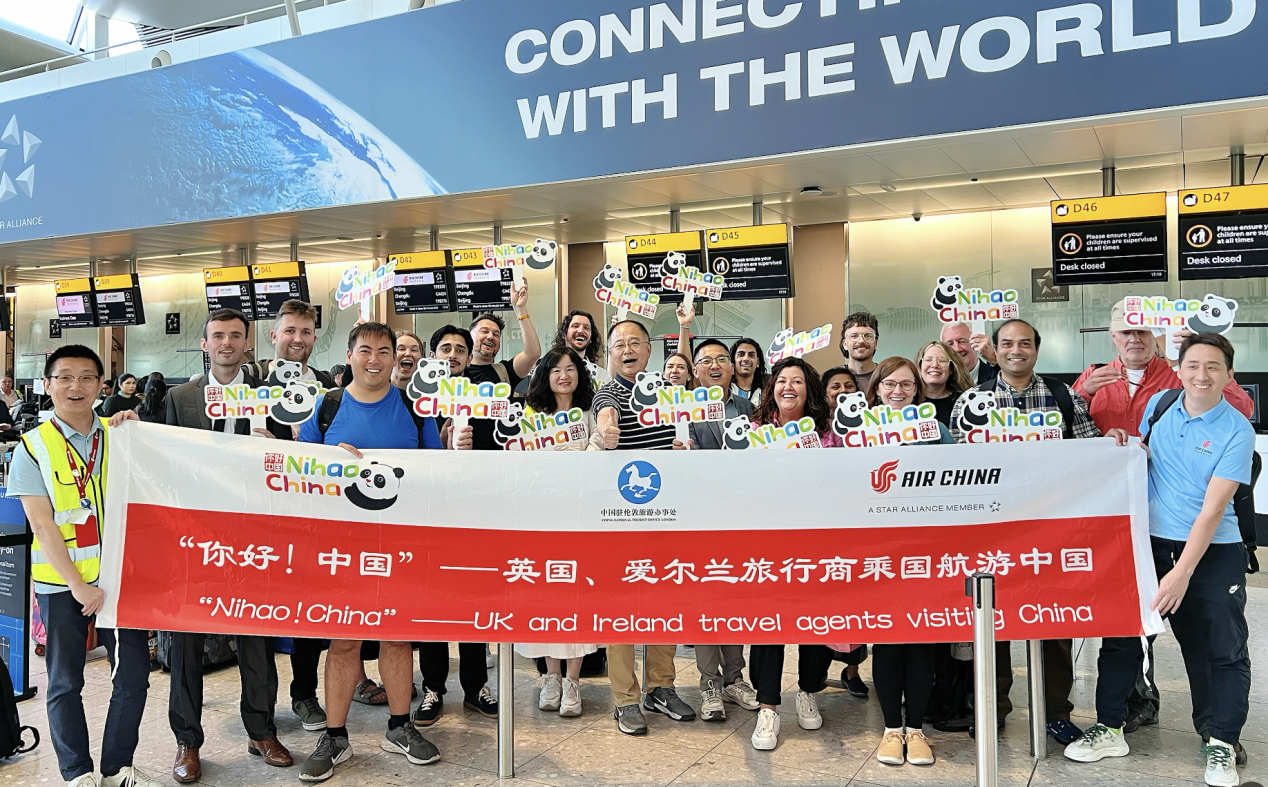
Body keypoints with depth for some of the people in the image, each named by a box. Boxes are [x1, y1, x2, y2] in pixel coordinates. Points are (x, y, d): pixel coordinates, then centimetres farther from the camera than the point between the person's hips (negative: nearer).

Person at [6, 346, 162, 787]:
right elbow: (42, 524, -8)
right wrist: (78, 585, -14)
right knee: (65, 683, 9)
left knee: (134, 676, 4)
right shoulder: (32, 448, -2)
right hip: (61, 583, -2)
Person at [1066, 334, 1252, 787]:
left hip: (1211, 551, -4)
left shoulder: (1236, 431, -11)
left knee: (1221, 651, 2)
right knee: (1119, 634, 6)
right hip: (1149, 541, 4)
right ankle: (1110, 729, 19)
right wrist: (1125, 449, -5)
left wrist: (1182, 573, -21)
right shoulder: (1158, 404, 2)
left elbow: (1212, 510, -16)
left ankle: (1220, 744, 19)